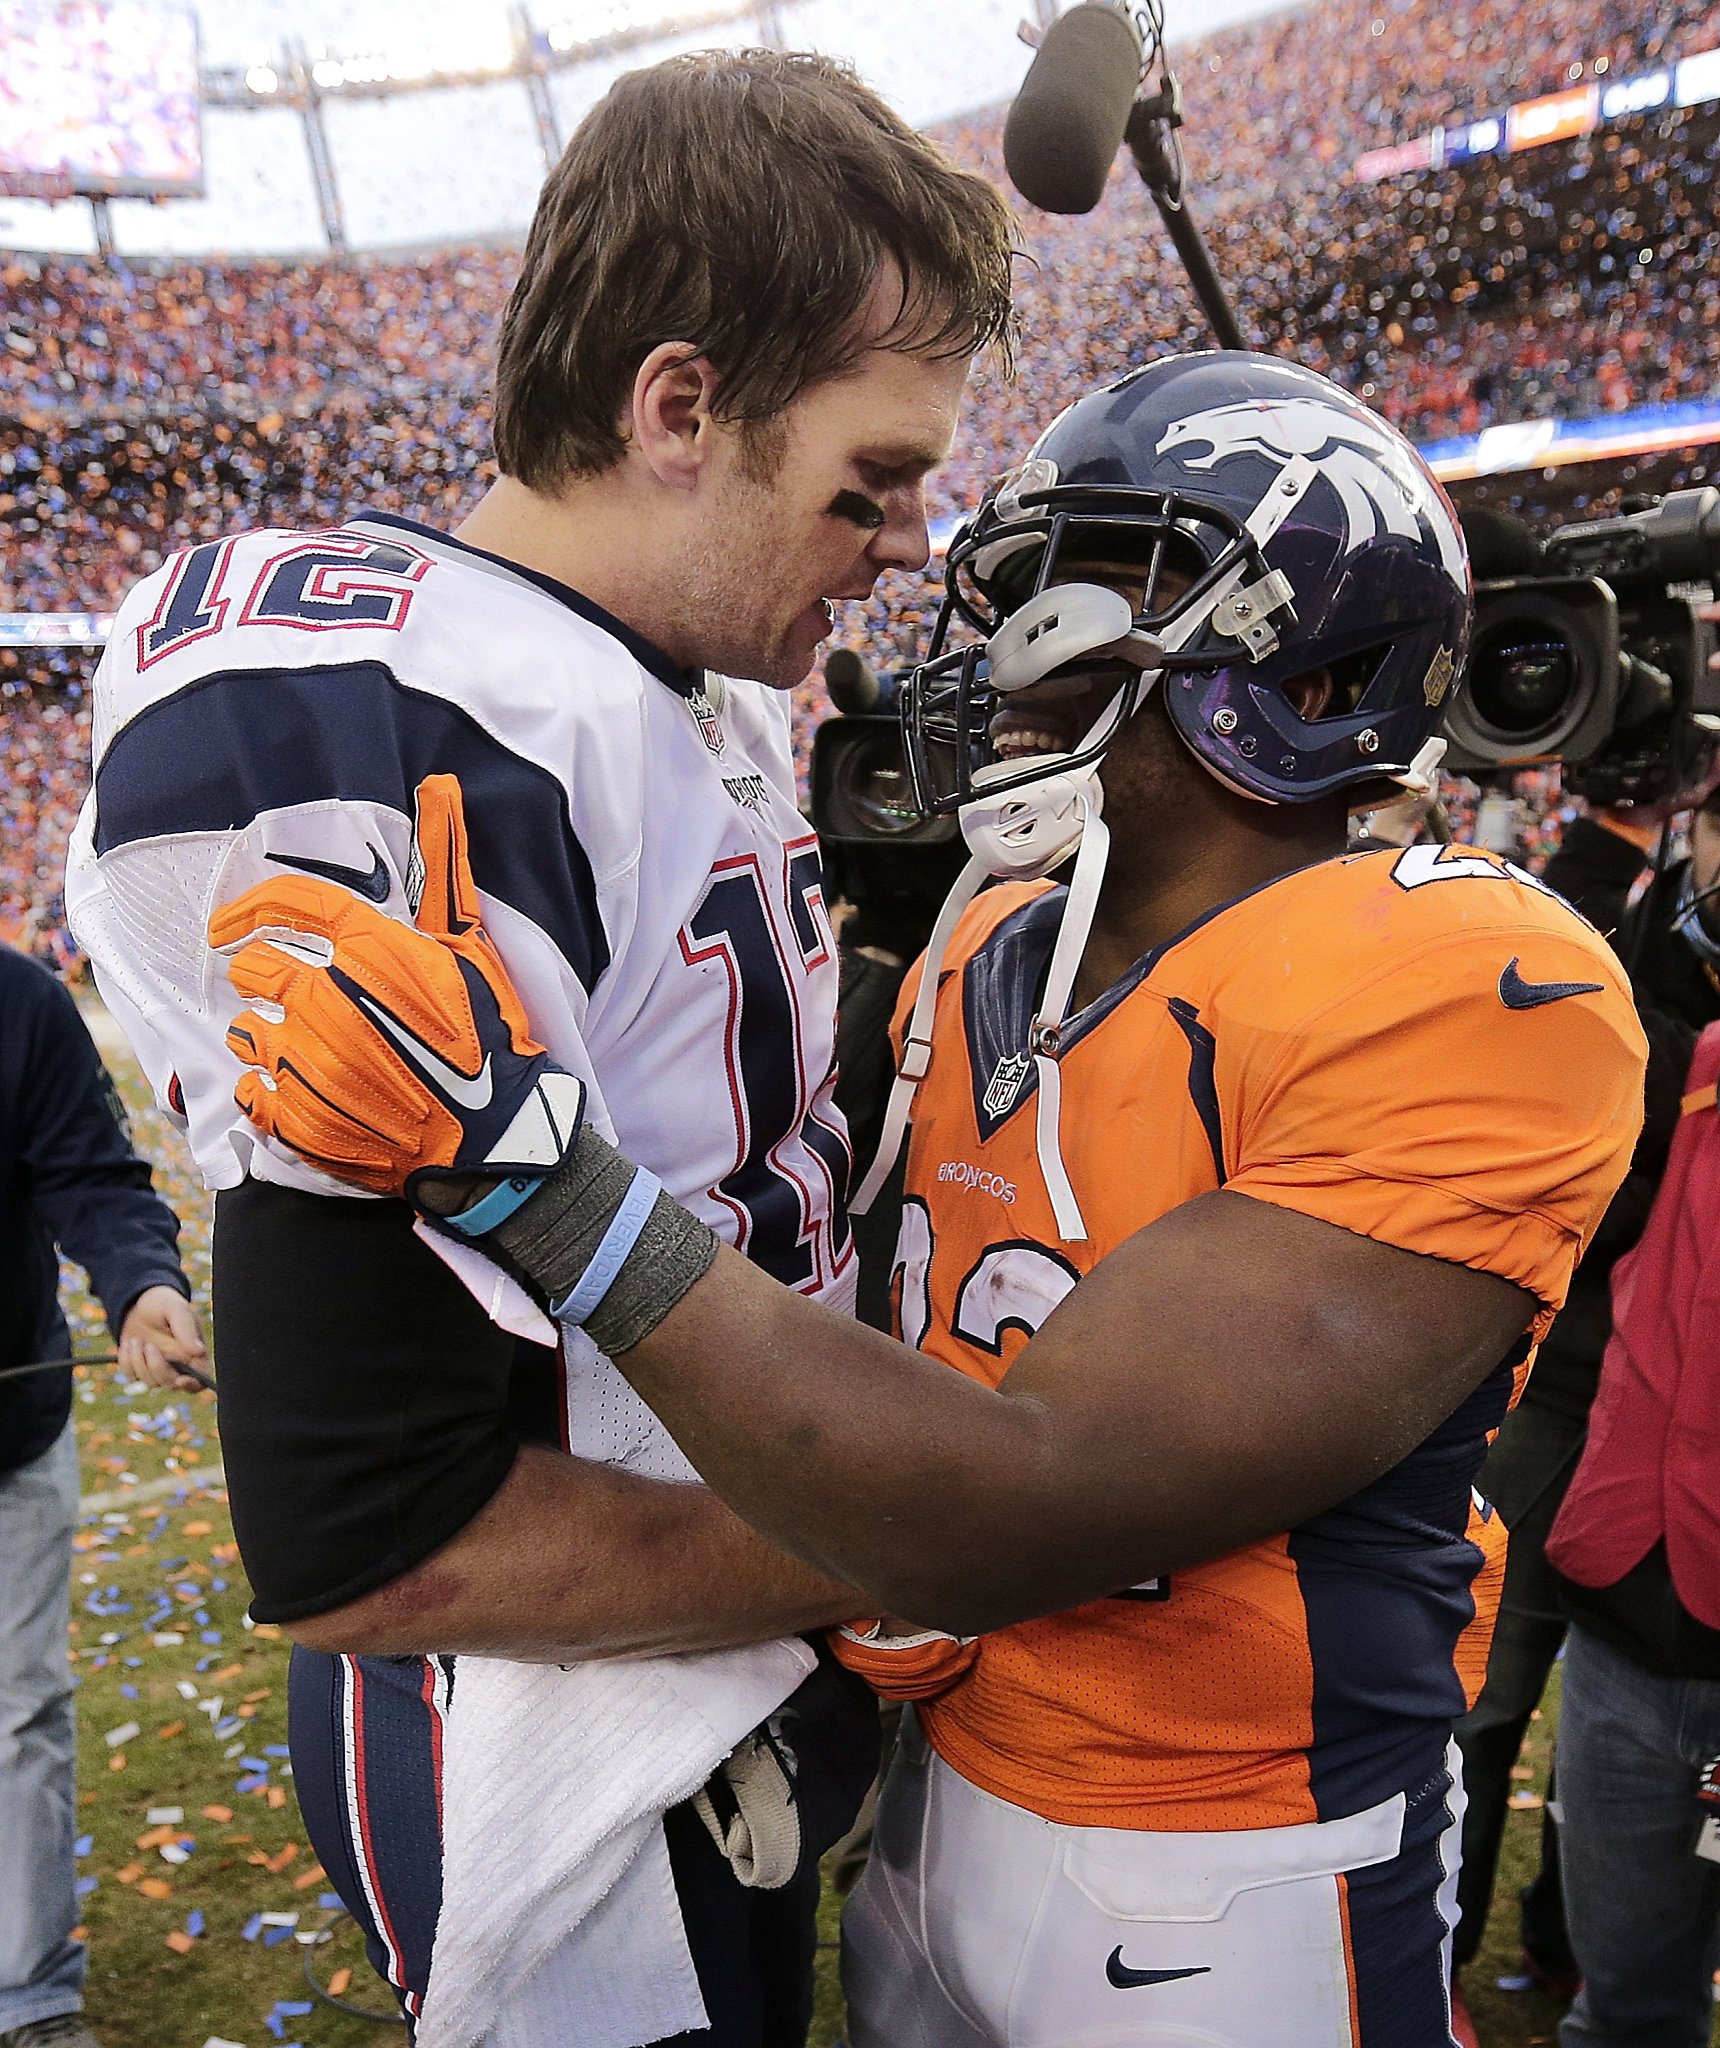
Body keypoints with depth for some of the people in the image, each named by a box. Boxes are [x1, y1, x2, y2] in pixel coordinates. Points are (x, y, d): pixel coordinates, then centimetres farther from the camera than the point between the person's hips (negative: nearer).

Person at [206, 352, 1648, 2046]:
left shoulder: (1459, 998, -24)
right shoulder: (982, 954, -1)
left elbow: (1014, 1510, -29)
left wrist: (523, 1165, -31)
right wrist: (877, 1571, -6)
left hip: (1227, 1895, -5)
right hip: (941, 1784, 6)